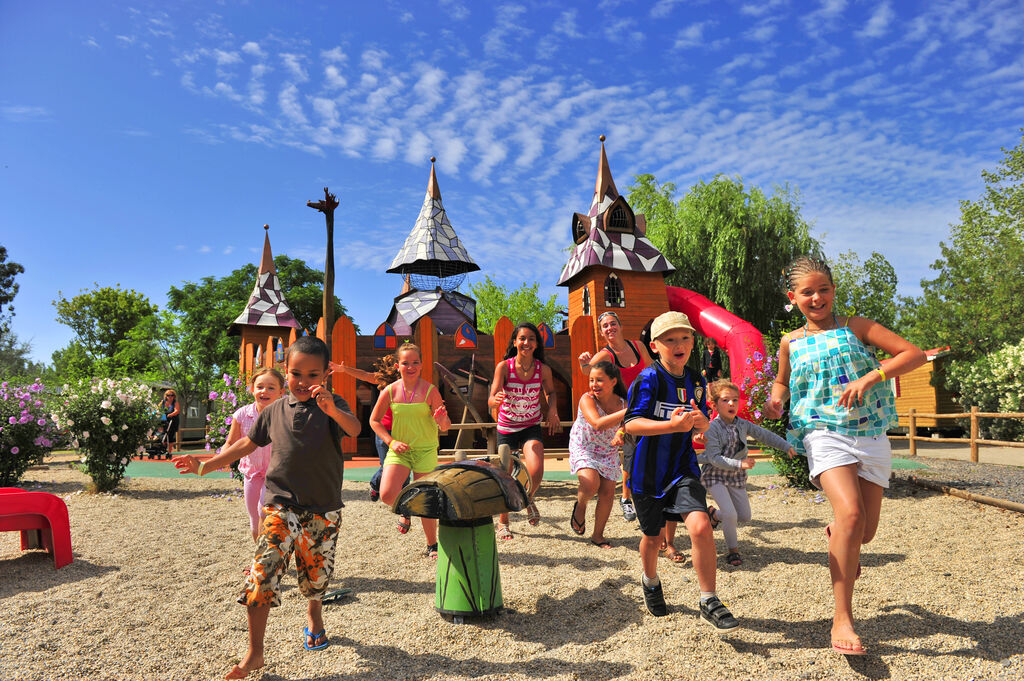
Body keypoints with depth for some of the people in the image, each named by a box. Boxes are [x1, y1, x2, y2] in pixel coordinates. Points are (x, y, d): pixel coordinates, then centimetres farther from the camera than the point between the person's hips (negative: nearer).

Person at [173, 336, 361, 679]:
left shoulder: (332, 406, -5)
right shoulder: (275, 410, 5)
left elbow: (355, 429, -27)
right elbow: (247, 444, 17)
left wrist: (332, 409, -47)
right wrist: (205, 465, 16)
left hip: (323, 511, -1)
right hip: (281, 506, 1)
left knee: (316, 575, 12)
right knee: (262, 576, -11)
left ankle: (314, 613, 46)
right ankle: (254, 653, 4)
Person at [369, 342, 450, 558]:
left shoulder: (430, 391, -10)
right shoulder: (390, 391, -5)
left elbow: (445, 427, -7)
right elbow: (374, 420, 7)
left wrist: (442, 420, -31)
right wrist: (391, 441, -5)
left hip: (425, 451, -1)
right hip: (399, 449, 2)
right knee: (387, 495, -16)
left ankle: (432, 544, 25)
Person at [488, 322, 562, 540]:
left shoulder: (543, 369, -10)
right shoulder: (504, 367, -16)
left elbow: (550, 392, 11)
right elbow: (491, 400, -22)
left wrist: (552, 411, -7)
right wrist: (495, 400, -45)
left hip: (531, 427, 1)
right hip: (506, 428, 0)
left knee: (536, 472, -20)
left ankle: (529, 498, 17)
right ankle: (502, 522, 32)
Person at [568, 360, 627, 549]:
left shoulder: (622, 403, -13)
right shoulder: (587, 399, -24)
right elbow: (598, 423, -40)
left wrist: (621, 433, -32)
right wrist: (628, 411, -46)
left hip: (608, 452, 4)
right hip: (583, 448, -4)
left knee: (608, 493, -1)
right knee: (591, 484, -26)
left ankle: (598, 535, 21)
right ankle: (580, 505, 11)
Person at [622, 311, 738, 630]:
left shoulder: (696, 382, 3)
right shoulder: (649, 379, -14)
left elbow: (702, 426, 14)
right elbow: (631, 424, -23)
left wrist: (701, 422, -11)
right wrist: (674, 425, -35)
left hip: (682, 467, 3)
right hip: (647, 469, -3)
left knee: (700, 525, -20)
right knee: (653, 536, 14)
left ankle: (709, 602, -2)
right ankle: (650, 582, 47)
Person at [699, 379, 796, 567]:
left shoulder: (743, 425, -3)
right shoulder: (712, 428, -20)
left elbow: (766, 435, 12)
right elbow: (714, 458, -25)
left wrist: (787, 447, 10)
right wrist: (740, 464, -32)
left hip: (736, 476, 6)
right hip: (715, 475, -6)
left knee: (745, 516, 11)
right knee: (730, 515, -18)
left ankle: (714, 514, 36)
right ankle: (733, 550, 4)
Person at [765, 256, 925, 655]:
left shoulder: (856, 328, 6)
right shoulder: (791, 343, 10)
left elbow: (914, 354, -1)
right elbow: (782, 381, 26)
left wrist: (869, 378, -15)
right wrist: (775, 402, 3)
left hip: (871, 435, 2)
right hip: (824, 433, -2)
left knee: (865, 531, 5)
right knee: (851, 514, -24)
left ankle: (835, 532, 45)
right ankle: (842, 618, -13)